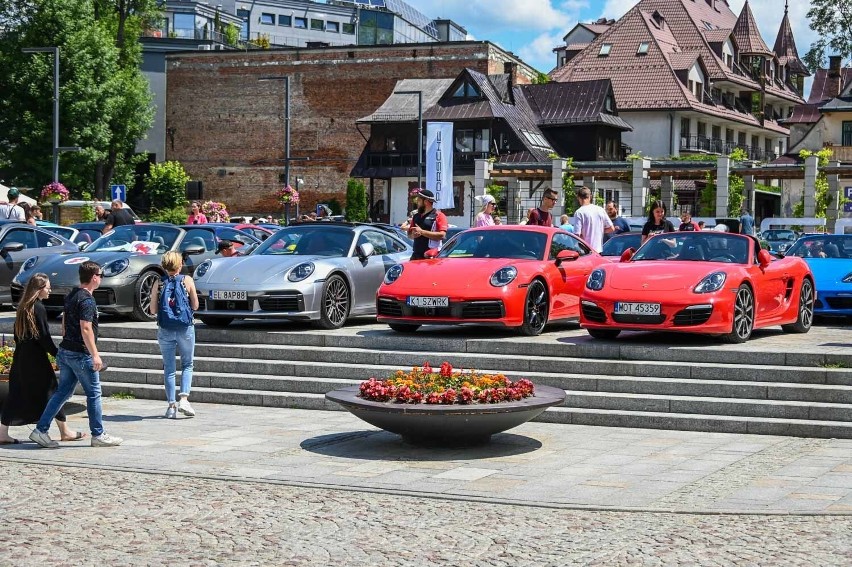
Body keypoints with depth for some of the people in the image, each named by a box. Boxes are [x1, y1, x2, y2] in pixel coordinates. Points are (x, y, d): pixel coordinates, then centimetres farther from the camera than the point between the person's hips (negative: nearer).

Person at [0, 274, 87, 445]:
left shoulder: (23, 307, 10)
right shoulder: (38, 308, -14)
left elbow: (17, 334, 16)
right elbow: (44, 337, -16)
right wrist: (58, 354, -9)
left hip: (20, 356, 8)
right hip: (35, 358, -8)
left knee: (16, 395, 8)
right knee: (51, 392, 2)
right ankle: (65, 431, 9)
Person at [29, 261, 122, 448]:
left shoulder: (71, 296, 13)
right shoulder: (87, 300, -16)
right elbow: (86, 329, -22)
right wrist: (95, 355, -21)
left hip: (65, 351, 9)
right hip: (80, 354, -9)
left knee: (62, 392, 12)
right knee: (94, 394, 3)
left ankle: (40, 430, 7)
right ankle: (98, 435, 10)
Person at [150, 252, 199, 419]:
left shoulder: (158, 284, -1)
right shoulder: (187, 281, -4)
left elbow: (153, 310, 0)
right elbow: (195, 306, 0)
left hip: (165, 330, 1)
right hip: (185, 328, -1)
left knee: (169, 368, 9)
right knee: (187, 365, 13)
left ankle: (171, 406, 6)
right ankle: (184, 399, -4)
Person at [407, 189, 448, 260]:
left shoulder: (439, 216, -2)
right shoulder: (416, 216, 20)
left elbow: (442, 235, -14)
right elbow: (409, 234, 25)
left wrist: (422, 232, -14)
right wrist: (413, 235, -1)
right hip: (416, 255, 7)